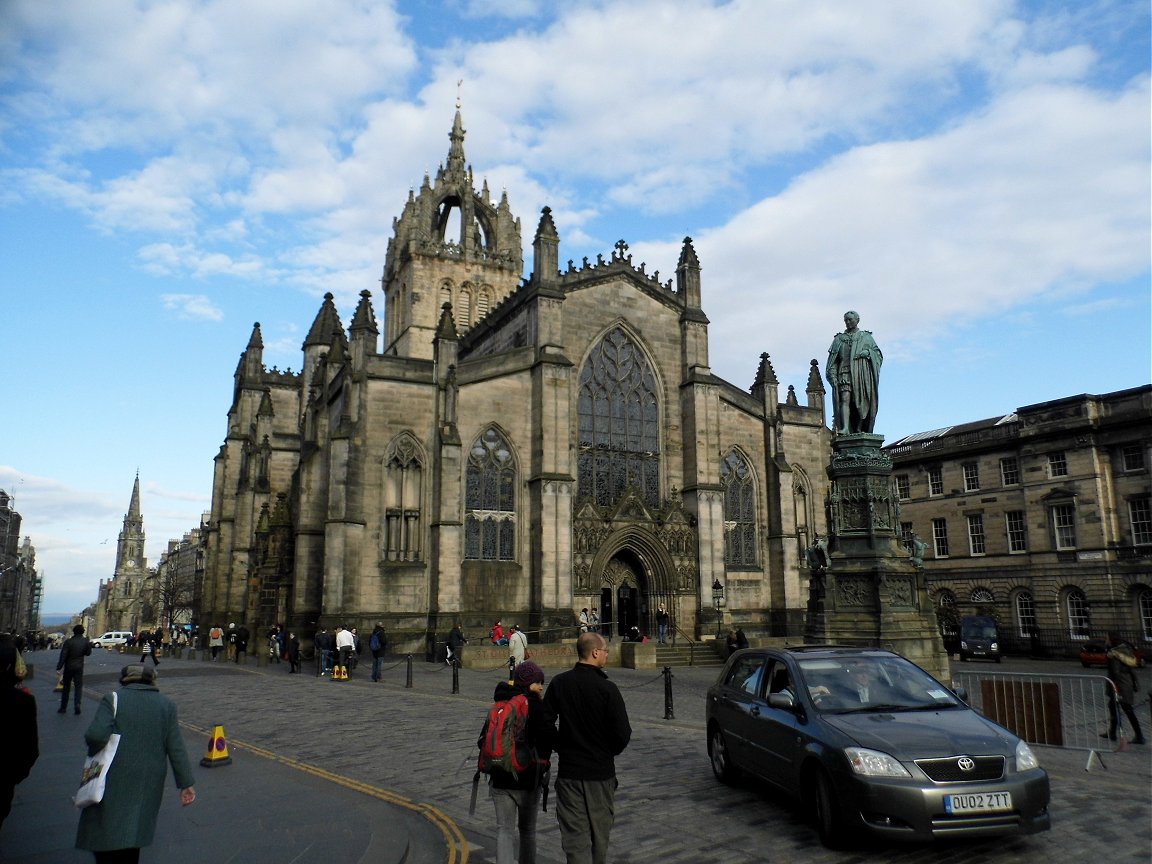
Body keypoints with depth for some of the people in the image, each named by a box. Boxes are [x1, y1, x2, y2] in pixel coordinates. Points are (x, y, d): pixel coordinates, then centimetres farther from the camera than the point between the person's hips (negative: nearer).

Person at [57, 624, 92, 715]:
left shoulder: (68, 642, -12)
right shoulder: (85, 641, -4)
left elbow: (63, 656, -15)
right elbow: (88, 653, 8)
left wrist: (59, 667, -11)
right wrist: (89, 643, 14)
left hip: (68, 667, -1)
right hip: (79, 667, 1)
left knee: (66, 687, 12)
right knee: (79, 686, 7)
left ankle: (63, 707, 18)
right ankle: (77, 704, -10)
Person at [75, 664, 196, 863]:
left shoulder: (112, 699, -5)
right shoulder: (167, 705, 4)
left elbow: (96, 735, -20)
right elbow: (176, 749, 0)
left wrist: (93, 754, 2)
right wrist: (186, 783, 4)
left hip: (115, 782, -3)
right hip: (148, 786, 3)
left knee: (105, 836, 5)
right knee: (132, 838, 17)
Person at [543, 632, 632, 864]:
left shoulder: (559, 683, -5)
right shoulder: (606, 688, -16)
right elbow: (622, 734, -15)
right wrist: (608, 752, 5)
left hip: (568, 770, 2)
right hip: (601, 771, -2)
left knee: (575, 836, 5)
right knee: (599, 832, 19)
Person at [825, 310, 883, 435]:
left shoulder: (866, 337, 21)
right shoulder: (839, 339, 21)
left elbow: (878, 355, 15)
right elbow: (833, 359, 11)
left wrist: (868, 352, -7)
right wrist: (833, 375, -4)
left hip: (862, 373, 1)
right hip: (845, 372, -1)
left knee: (861, 402, -8)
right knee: (845, 399, -18)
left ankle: (860, 431, -7)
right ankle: (844, 431, -30)